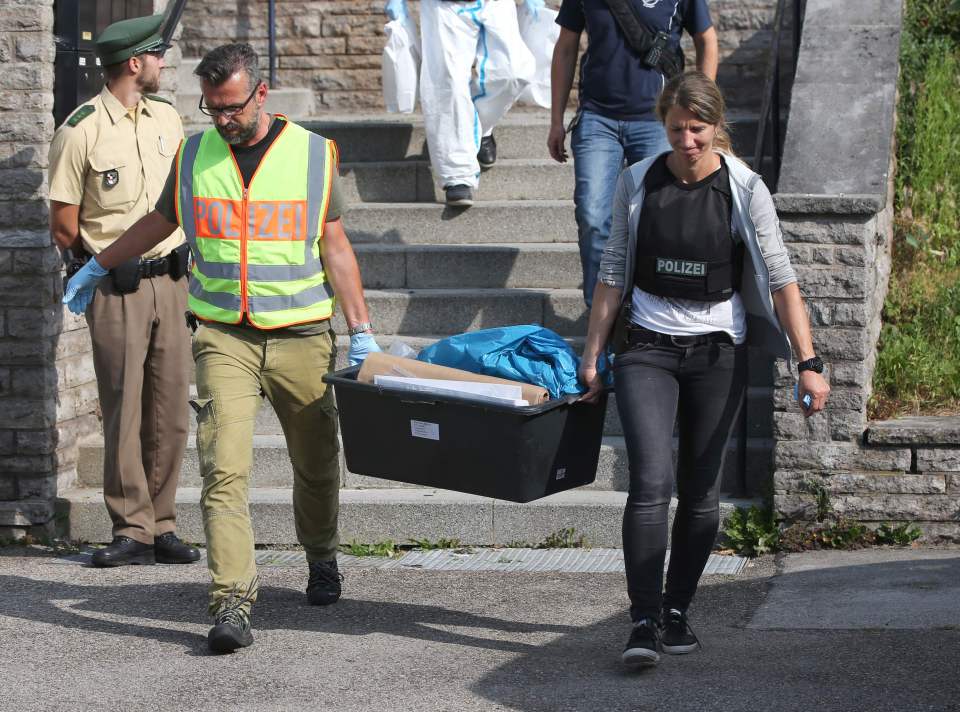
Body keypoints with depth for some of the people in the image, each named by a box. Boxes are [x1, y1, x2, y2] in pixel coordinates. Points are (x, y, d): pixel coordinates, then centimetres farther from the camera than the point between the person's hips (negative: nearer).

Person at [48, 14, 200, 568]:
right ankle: (133, 532, 4)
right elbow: (64, 227, -5)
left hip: (170, 279, 5)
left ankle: (162, 527, 13)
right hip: (116, 289, -5)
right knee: (124, 413, -3)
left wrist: (182, 262, 14)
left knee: (171, 411, 5)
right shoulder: (81, 132, -10)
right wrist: (107, 264, 3)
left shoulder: (168, 118, 9)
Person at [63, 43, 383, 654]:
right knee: (225, 469, -14)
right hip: (224, 337, 0)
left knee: (316, 465, 12)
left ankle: (322, 560, 39)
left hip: (302, 335, 0)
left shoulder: (313, 153, 2)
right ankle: (233, 604, -17)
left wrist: (362, 332, -1)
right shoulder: (194, 155, 6)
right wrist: (97, 267, 33)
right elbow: (160, 221, 24)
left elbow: (335, 247, 4)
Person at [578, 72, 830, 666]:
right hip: (646, 348, 0)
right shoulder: (637, 183, 0)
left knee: (701, 490, 6)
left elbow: (781, 280, -6)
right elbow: (614, 273, 8)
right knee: (651, 482, -14)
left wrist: (809, 362, -13)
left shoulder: (744, 189, -5)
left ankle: (677, 610, 21)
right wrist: (592, 355, 9)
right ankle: (645, 622, -15)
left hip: (717, 351, 0)